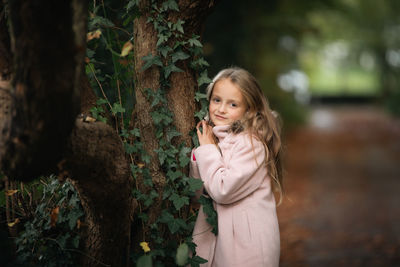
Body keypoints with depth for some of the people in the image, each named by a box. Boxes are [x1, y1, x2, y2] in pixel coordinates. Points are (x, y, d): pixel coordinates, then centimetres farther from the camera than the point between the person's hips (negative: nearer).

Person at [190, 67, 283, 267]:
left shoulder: (252, 143, -16)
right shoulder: (215, 137, 7)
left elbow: (223, 190, -23)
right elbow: (199, 190, 8)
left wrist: (208, 149, -13)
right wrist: (198, 153, -8)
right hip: (214, 232, 7)